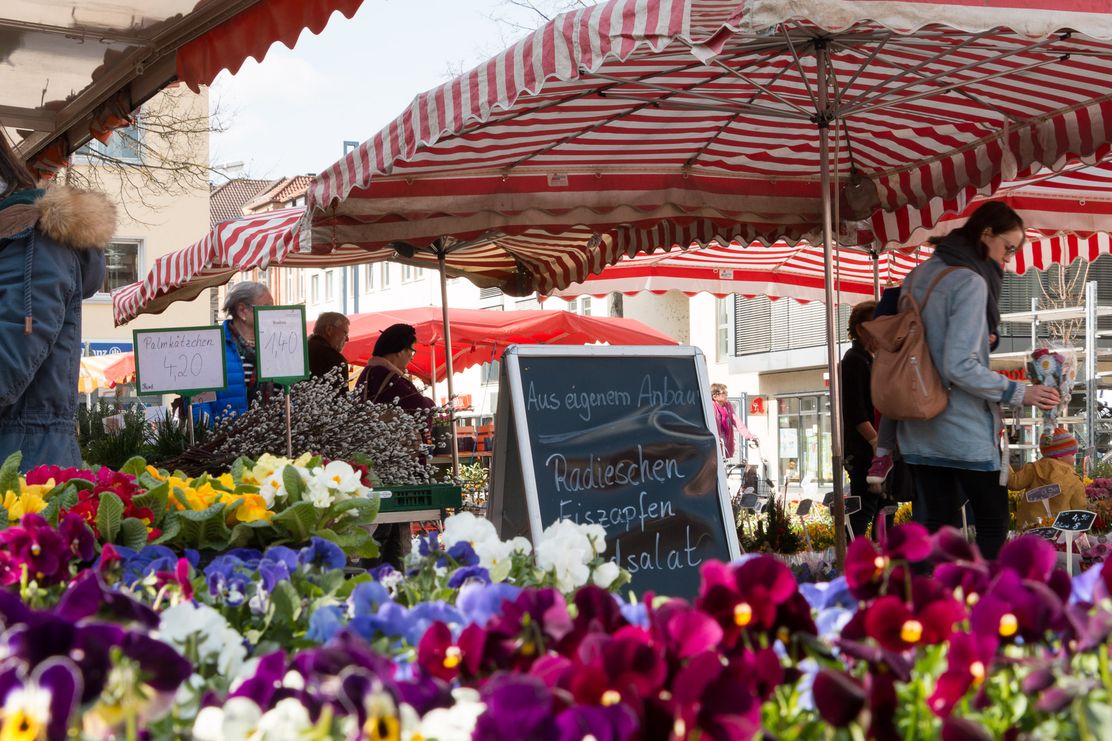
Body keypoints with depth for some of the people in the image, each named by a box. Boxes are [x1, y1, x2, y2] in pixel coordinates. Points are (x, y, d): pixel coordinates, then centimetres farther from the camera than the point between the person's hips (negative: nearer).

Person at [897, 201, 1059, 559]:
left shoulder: (917, 277, 10)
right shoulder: (970, 282, -15)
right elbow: (959, 366, -22)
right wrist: (1017, 393, -15)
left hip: (919, 429, 8)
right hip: (964, 431, -8)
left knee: (939, 527, 9)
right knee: (993, 524, 4)